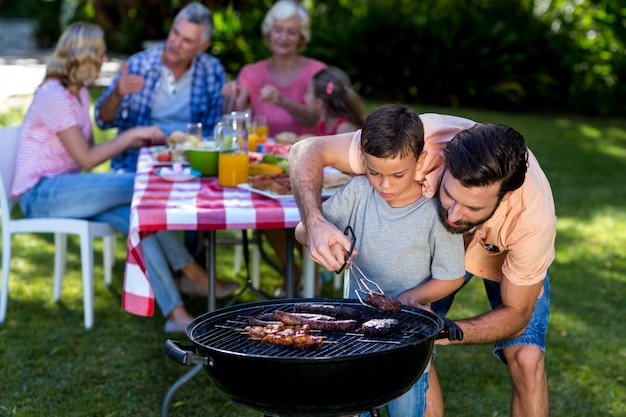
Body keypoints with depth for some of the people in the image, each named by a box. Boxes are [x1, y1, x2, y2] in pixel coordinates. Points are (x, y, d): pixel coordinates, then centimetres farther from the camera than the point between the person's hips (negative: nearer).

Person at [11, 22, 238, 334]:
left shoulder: (79, 92, 14)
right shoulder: (54, 96, -16)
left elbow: (91, 150, 11)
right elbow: (87, 159, -19)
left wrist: (139, 141, -2)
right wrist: (131, 134, -13)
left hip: (65, 188, 8)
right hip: (39, 194, -8)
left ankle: (175, 312, -26)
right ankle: (190, 271, -9)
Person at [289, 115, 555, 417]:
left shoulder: (533, 214, -41)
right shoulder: (420, 144, -42)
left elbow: (515, 314, -25)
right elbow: (307, 150, -32)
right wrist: (315, 222, -51)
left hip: (508, 253, -1)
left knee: (526, 358, -16)